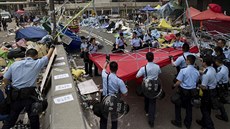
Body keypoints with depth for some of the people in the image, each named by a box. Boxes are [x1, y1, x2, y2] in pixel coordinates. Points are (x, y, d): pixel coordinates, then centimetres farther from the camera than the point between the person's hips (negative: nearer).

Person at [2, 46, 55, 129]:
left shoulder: (15, 64, 7)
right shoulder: (37, 63, -2)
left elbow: (5, 79, 8)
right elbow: (48, 55, 12)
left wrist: (10, 91, 22)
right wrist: (52, 47, 31)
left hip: (14, 96, 4)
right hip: (29, 95, -4)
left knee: (11, 119, 20)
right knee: (34, 119, 11)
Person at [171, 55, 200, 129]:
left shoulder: (183, 70, -21)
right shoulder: (197, 72, -4)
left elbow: (178, 82, -21)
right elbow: (196, 82, 7)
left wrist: (174, 86, -3)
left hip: (183, 91, -5)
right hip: (192, 91, 5)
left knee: (178, 105, 15)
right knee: (189, 107, 18)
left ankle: (178, 122, 25)